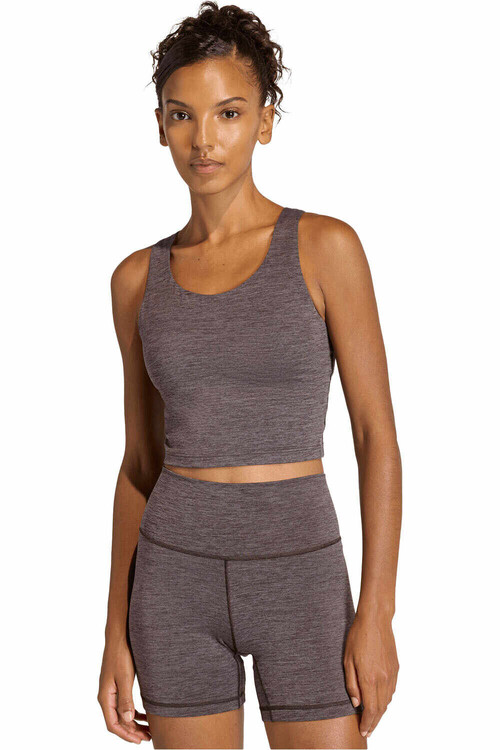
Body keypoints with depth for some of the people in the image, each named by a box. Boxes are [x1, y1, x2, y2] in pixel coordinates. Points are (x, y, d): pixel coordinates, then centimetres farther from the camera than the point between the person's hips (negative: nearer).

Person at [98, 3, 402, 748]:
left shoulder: (325, 246, -6)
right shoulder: (139, 279, 5)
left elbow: (377, 435, -7)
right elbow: (141, 461, 9)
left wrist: (377, 612, -12)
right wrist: (118, 632, 7)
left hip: (299, 577, -2)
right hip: (179, 580, 3)